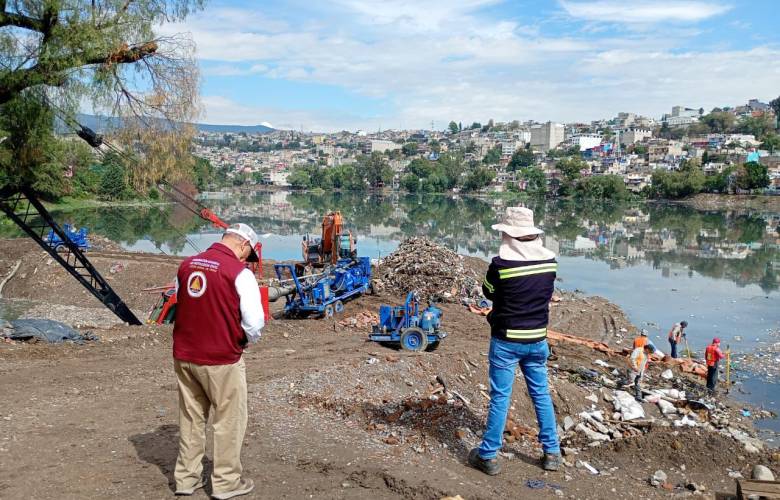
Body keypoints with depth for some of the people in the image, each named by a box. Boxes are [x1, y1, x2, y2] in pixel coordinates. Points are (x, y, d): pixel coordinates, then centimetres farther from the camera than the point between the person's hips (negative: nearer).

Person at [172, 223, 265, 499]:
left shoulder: (186, 265, 4)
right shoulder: (239, 272, -15)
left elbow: (181, 306, 12)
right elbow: (254, 323, -17)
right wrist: (245, 339, 4)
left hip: (184, 356, 6)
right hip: (221, 359, -6)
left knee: (191, 418, 19)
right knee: (228, 421, 10)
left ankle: (186, 478, 28)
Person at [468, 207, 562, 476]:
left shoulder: (502, 262, -19)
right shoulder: (549, 260, -5)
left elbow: (489, 292, -2)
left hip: (506, 340, -4)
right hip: (537, 339, 4)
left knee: (500, 397, 4)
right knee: (541, 394, 16)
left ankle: (488, 456, 14)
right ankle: (552, 453, 24)